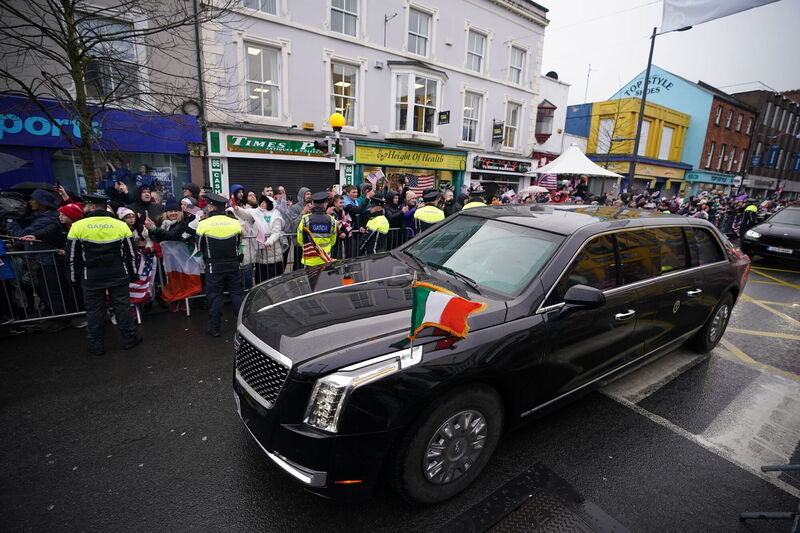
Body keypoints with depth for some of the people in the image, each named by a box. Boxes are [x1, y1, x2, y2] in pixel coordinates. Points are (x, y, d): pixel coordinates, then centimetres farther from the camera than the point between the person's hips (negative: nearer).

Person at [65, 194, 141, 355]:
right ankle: (129, 339, 16)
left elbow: (72, 256, -1)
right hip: (118, 275, 1)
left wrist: (74, 277, 9)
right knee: (122, 306, 9)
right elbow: (130, 253, 3)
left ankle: (96, 346, 18)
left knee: (94, 310, 8)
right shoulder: (121, 225, -1)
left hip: (91, 277, -1)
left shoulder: (78, 226, -5)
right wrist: (132, 274, 11)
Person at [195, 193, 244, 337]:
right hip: (233, 264, 2)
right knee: (237, 294, 11)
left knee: (215, 295, 7)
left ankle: (214, 328, 15)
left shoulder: (203, 224, -9)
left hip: (213, 266, -2)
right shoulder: (235, 223, -4)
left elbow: (200, 247, 2)